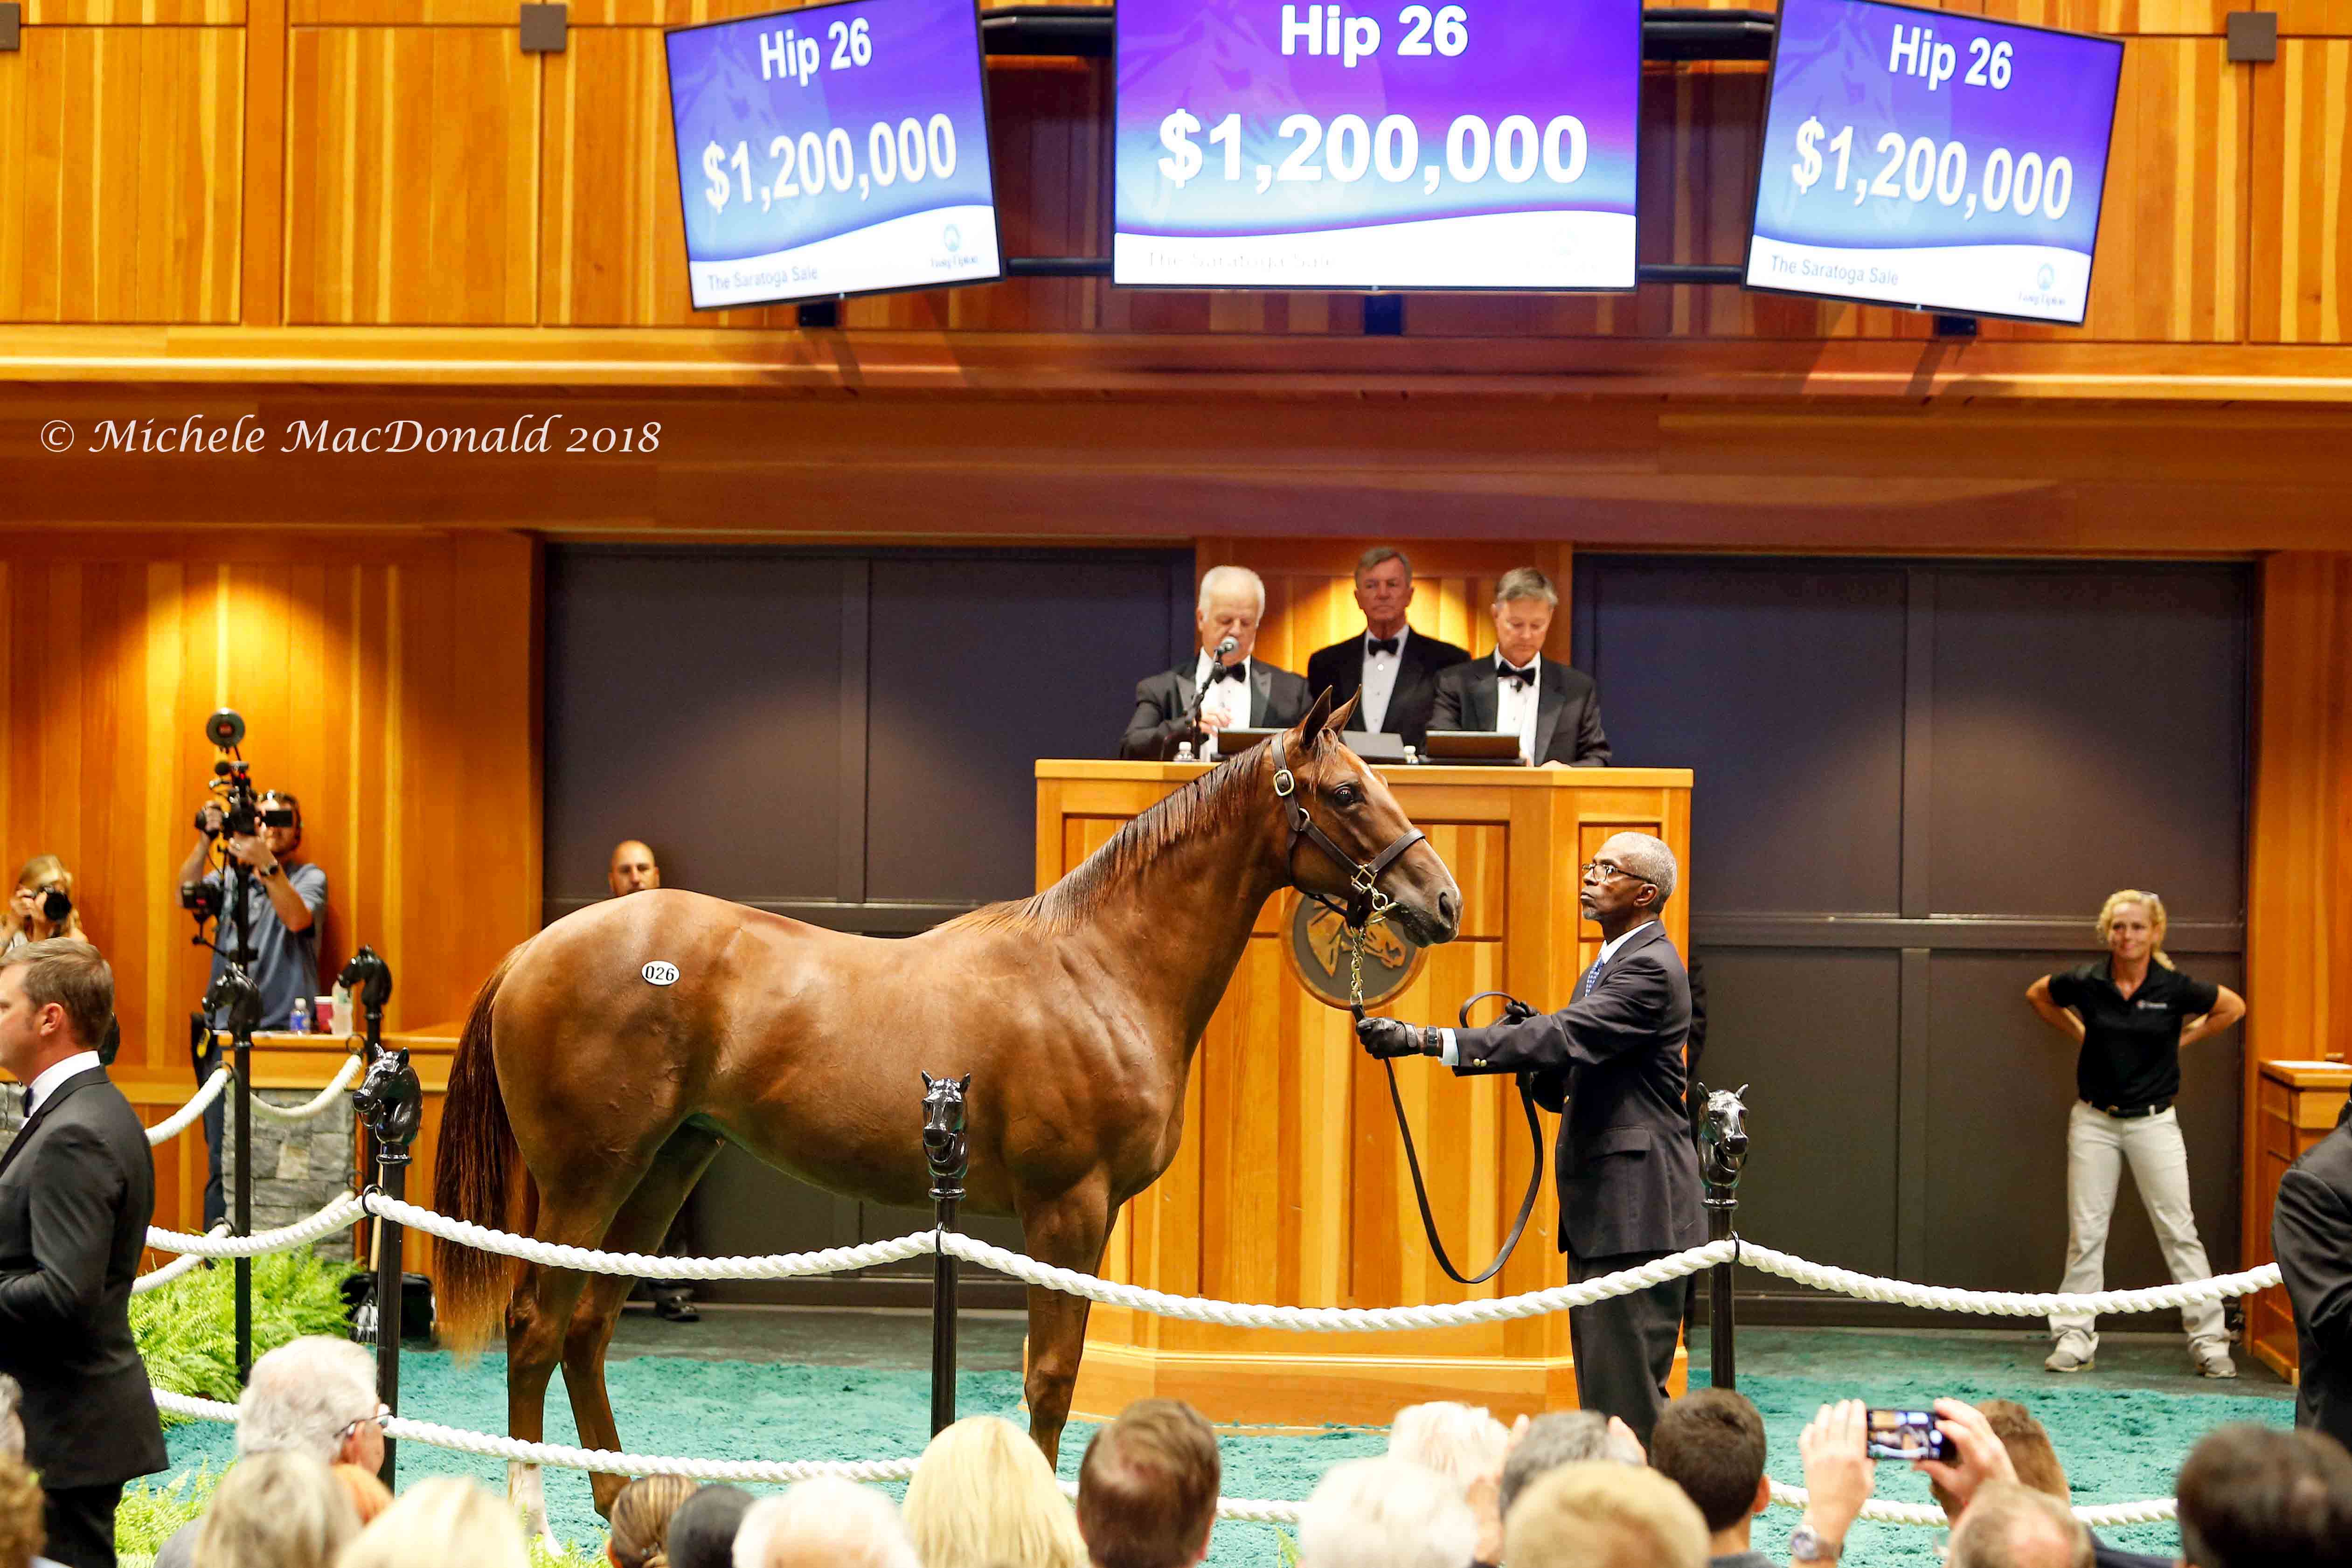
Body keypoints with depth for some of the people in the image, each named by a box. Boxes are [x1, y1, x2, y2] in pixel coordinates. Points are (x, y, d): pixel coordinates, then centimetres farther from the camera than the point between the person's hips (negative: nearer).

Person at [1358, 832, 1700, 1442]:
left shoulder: (1651, 968, -13)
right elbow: (1562, 1086, 22)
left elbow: (1562, 1037, -26)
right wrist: (1536, 1067, -2)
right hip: (1598, 1209, 11)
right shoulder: (1606, 967, 20)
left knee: (1627, 1389, -10)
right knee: (1599, 1389, 13)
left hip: (1636, 1211, -11)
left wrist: (1425, 1040, -31)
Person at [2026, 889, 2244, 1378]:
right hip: (2095, 1121, 1)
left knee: (2179, 1230, 0)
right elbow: (2037, 994, 15)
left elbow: (2233, 1007, 8)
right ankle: (2074, 1338, 11)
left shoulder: (2173, 988, -9)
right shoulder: (2086, 982, -6)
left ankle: (2210, 1340, 6)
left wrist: (2183, 1038, 3)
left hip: (2154, 1121, -1)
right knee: (2085, 1232, 5)